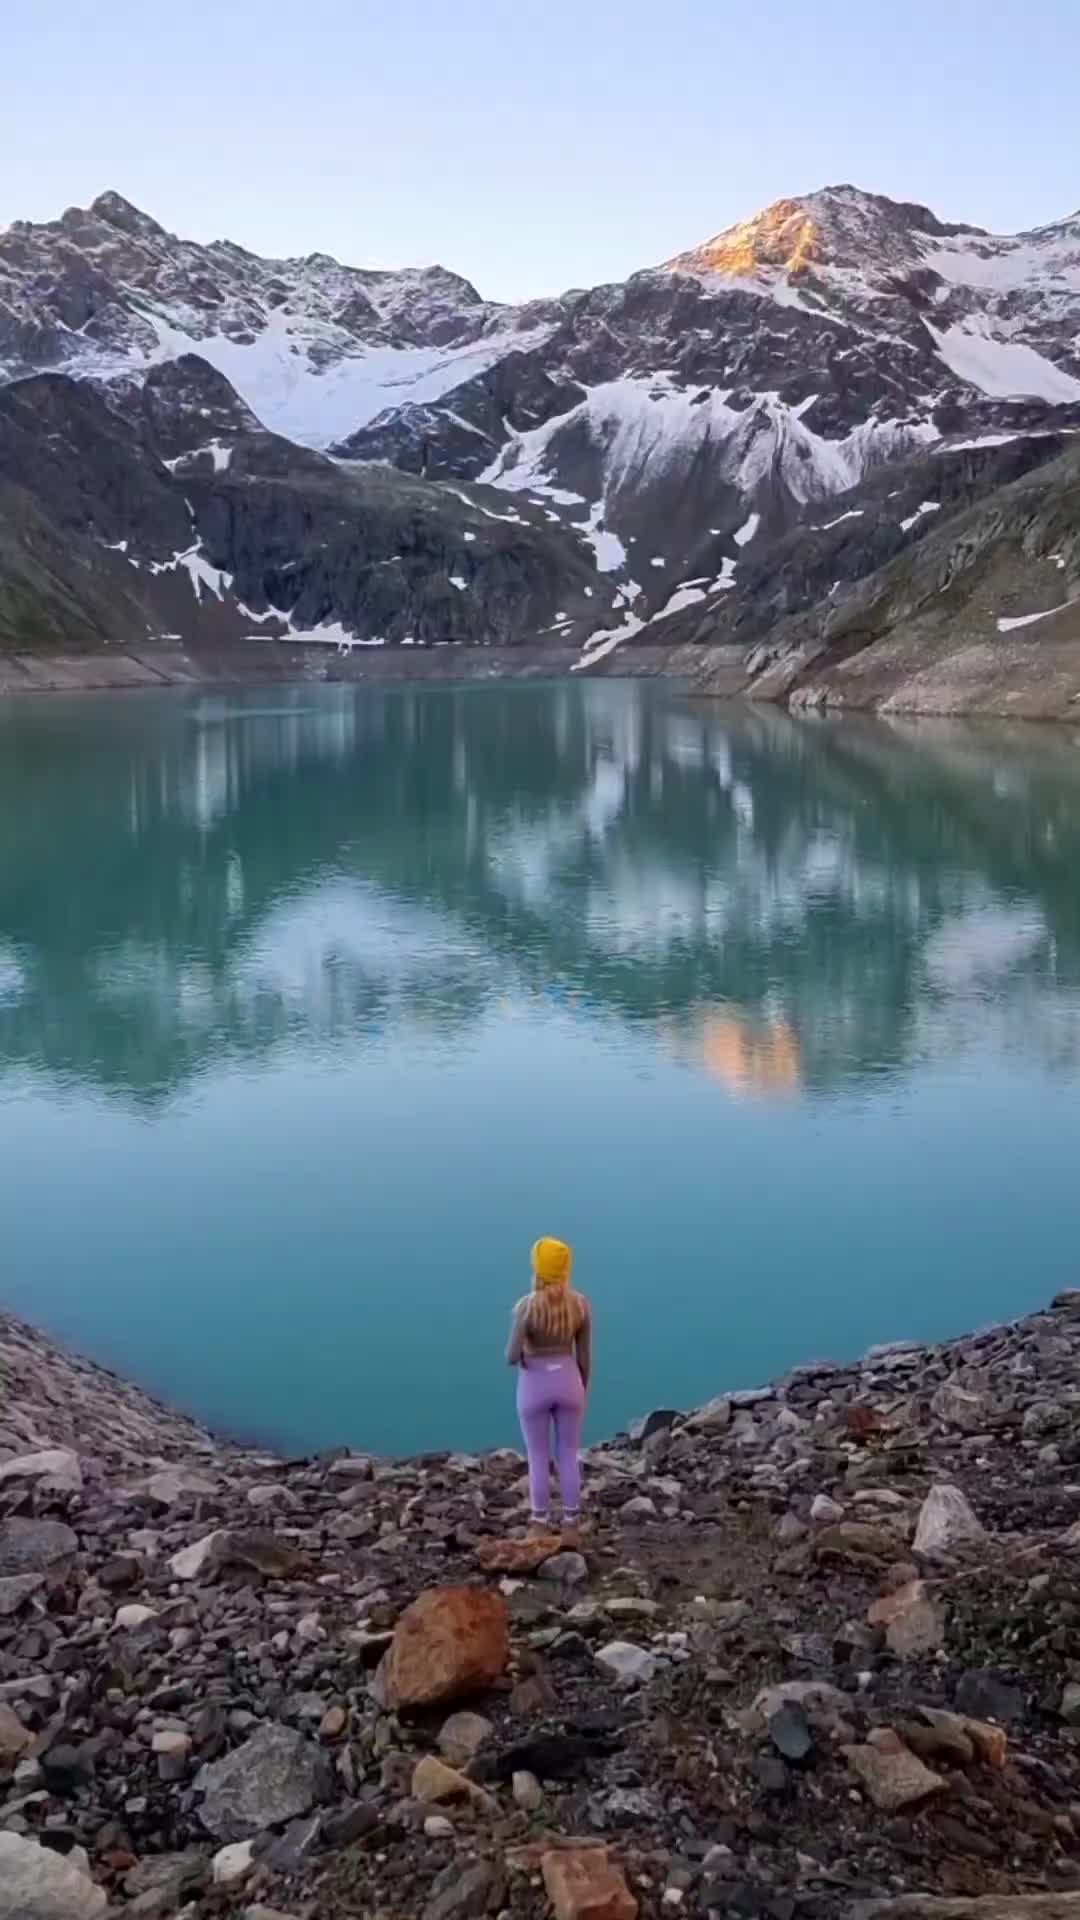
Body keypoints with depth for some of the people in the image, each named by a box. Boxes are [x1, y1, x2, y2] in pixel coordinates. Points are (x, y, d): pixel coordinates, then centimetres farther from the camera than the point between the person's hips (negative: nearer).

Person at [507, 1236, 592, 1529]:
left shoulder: (526, 1306, -21)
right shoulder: (581, 1304, -11)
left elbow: (512, 1357, -19)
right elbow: (585, 1355, -2)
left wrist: (514, 1351, 6)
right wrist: (583, 1390, 13)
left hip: (534, 1387, -2)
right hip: (567, 1383, 2)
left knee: (538, 1459, 14)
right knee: (569, 1456, 17)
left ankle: (540, 1526, 22)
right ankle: (571, 1523, 22)